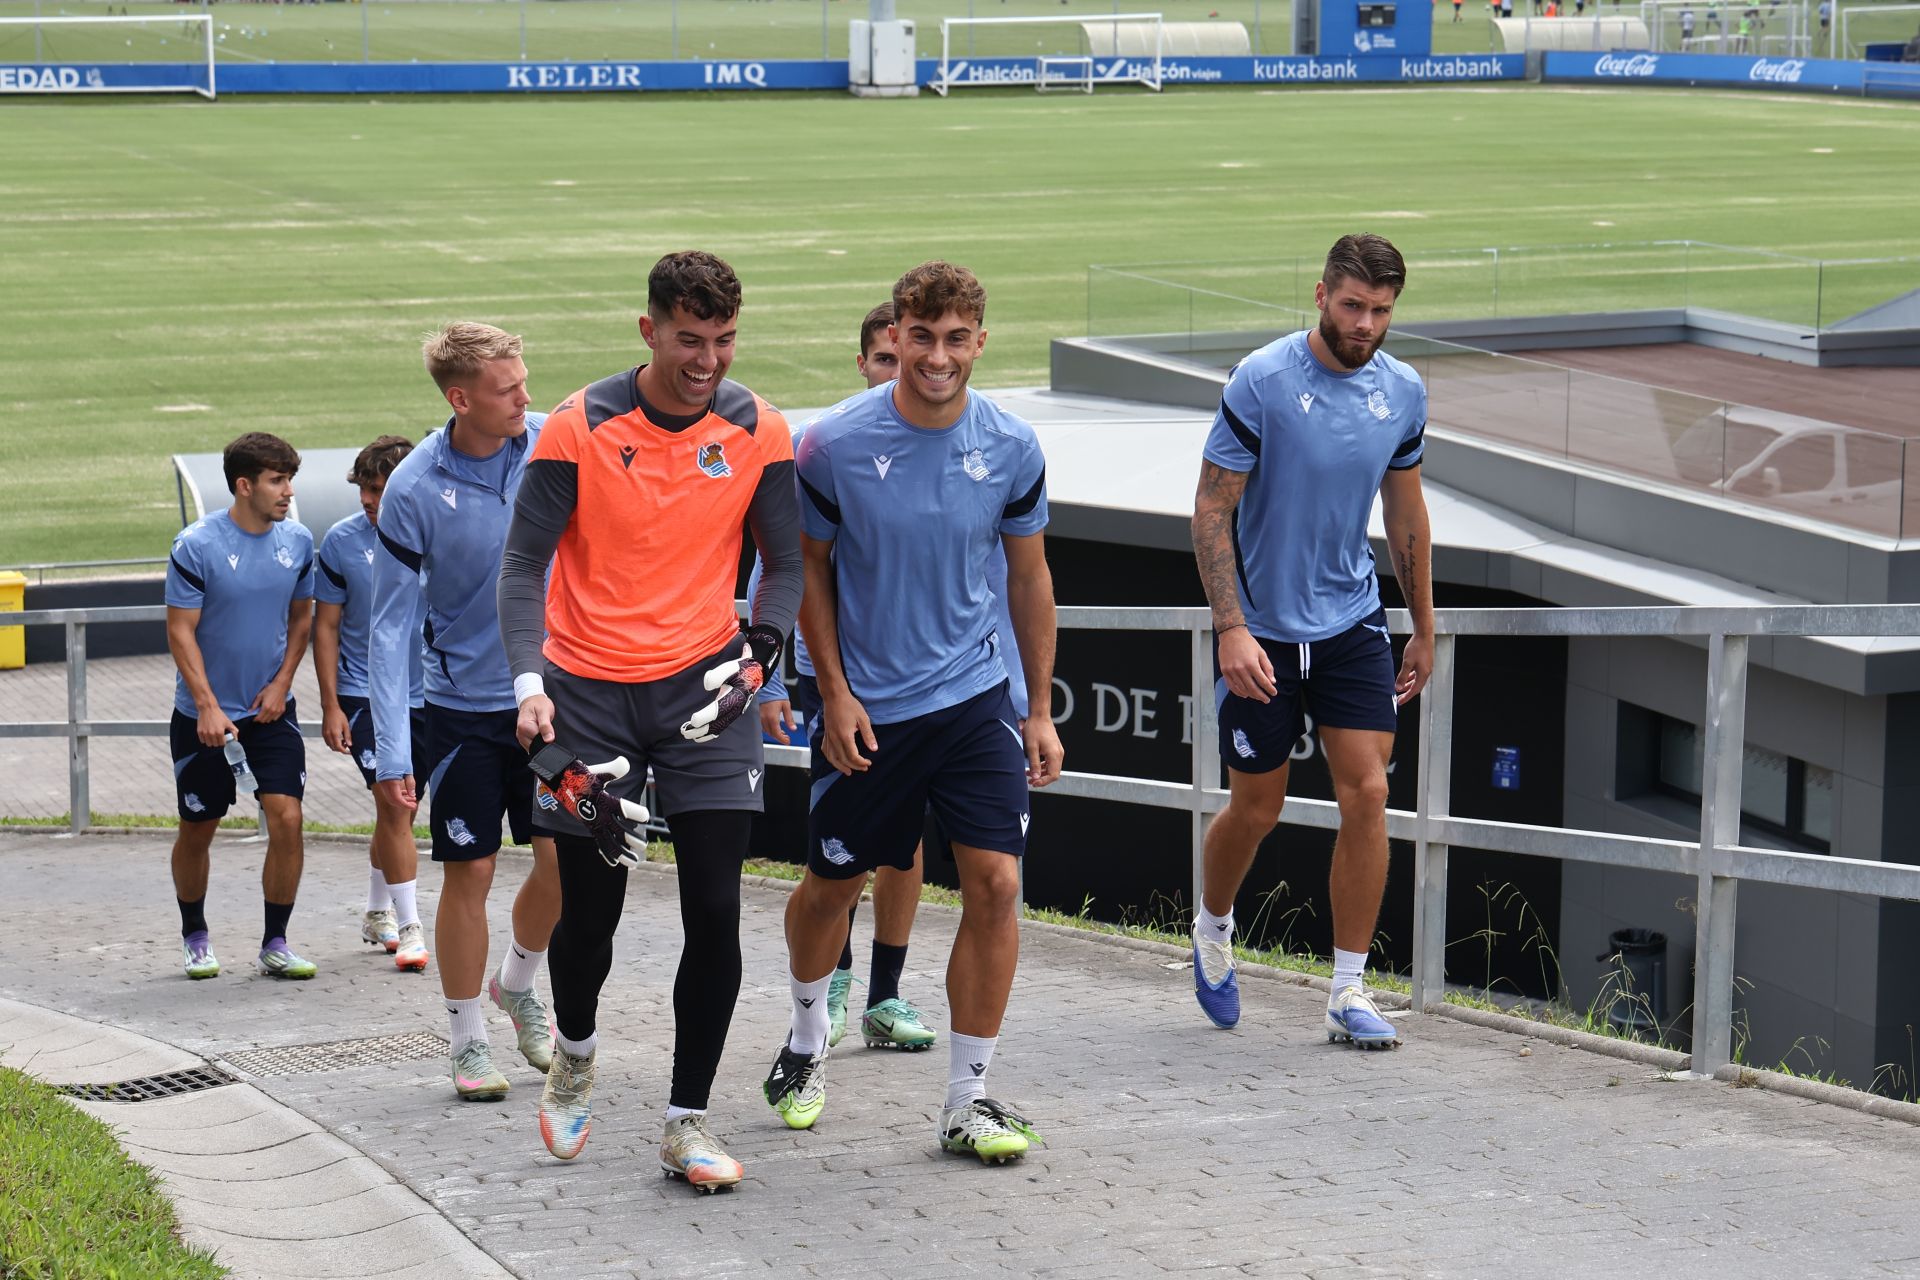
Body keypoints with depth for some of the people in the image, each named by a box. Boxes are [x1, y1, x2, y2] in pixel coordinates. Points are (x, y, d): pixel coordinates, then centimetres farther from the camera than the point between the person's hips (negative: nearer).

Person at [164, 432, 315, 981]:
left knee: (287, 819, -10)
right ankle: (194, 937, 30)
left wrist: (282, 683, -1)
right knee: (197, 830, 9)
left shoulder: (298, 542, -1)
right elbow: (180, 630, -12)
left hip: (271, 710, 3)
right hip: (205, 716, -3)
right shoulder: (196, 546, -14)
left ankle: (275, 945, 2)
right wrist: (208, 706, -19)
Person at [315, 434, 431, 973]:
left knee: (399, 808, 13)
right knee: (392, 805, -11)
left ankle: (376, 914, 31)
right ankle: (408, 928, -7)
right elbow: (326, 626, 1)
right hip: (364, 693, -3)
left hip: (427, 692, 3)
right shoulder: (341, 541, -6)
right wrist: (330, 705, -3)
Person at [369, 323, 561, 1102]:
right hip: (465, 708, -3)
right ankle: (467, 1039, 17)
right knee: (469, 873, 1)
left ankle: (518, 985, 33)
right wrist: (392, 753, -14)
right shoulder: (413, 491, -14)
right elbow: (393, 624, -11)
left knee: (565, 860, 5)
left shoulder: (556, 447, -8)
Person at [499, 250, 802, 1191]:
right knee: (590, 908, 6)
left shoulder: (759, 433, -2)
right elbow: (524, 562, -6)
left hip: (701, 687, 1)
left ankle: (688, 1122, 4)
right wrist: (530, 681, -19)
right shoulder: (580, 428, -8)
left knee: (714, 910, -6)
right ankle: (576, 1050, 39)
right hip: (588, 691, -1)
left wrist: (760, 648, -9)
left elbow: (784, 562, 8)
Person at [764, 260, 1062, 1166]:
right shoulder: (834, 444, -12)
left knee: (995, 883, -9)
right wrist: (835, 693, -4)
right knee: (832, 884, 12)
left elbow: (1029, 575, 7)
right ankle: (807, 1040, 43)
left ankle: (968, 1102, 1)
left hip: (974, 697, 1)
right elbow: (809, 567, 1)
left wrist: (1041, 710, 7)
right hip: (865, 708, -1)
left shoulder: (1012, 448, -6)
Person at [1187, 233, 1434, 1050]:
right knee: (1256, 808, 7)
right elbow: (1212, 509, -11)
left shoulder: (1403, 392, 1)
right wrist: (1231, 629, -19)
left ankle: (1348, 994, 3)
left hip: (1354, 624, 4)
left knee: (1367, 795, -6)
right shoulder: (1261, 382, -13)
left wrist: (1424, 630, 17)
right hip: (1263, 631, -3)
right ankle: (1213, 929, 38)